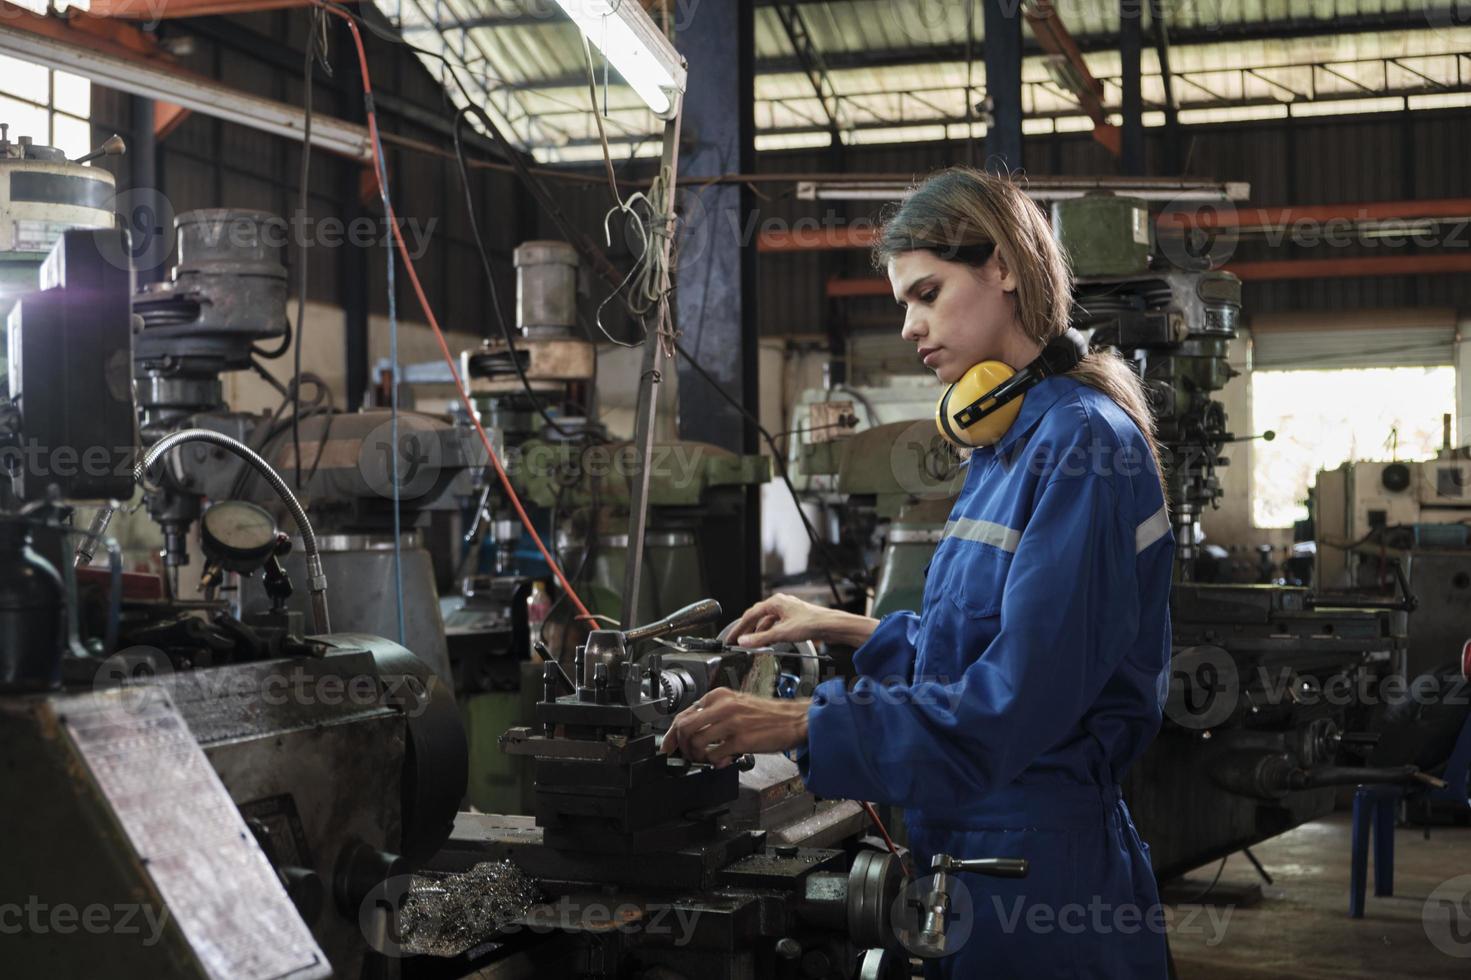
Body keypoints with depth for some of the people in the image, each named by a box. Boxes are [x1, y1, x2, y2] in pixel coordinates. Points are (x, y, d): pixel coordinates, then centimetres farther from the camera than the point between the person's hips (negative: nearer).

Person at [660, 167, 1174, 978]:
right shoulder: (1005, 443, 11)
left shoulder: (1085, 443, -18)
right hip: (965, 839, 9)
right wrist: (851, 631, 15)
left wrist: (801, 724, -26)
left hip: (1040, 855, -9)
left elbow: (1016, 700, -25)